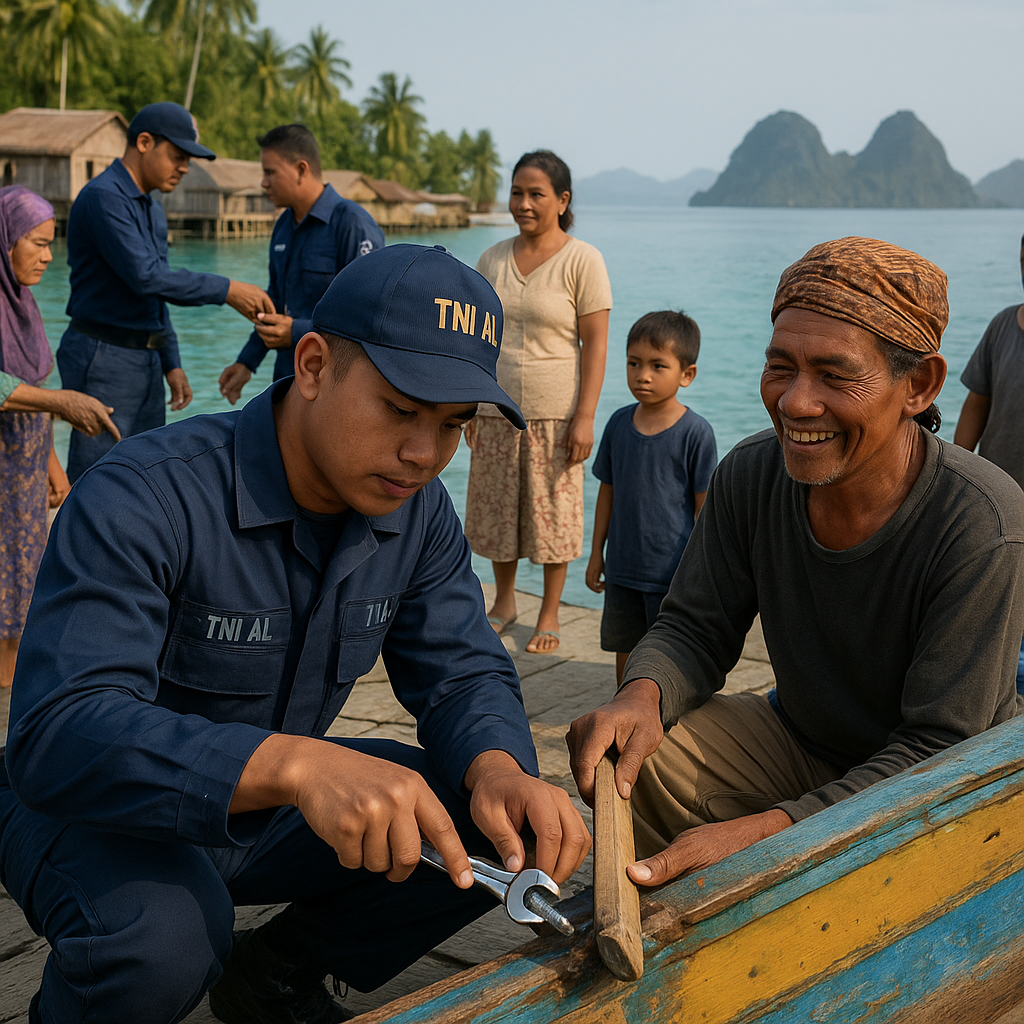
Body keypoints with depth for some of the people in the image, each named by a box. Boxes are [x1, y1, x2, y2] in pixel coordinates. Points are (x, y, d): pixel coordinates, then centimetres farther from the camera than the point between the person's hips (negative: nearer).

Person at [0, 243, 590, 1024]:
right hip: (101, 813, -6)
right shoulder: (143, 499, -29)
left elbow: (463, 673, -4)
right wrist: (295, 762, -54)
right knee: (161, 938, -38)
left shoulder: (419, 514, -7)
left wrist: (498, 768, -30)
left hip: (270, 812, 6)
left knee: (515, 826, -10)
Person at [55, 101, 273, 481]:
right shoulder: (103, 197, -14)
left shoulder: (152, 211, 17)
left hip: (145, 363, 9)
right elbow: (145, 276, -24)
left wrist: (172, 364, 14)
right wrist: (227, 291, -21)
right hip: (102, 359, -9)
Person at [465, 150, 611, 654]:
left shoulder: (582, 260, -6)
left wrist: (585, 416, -15)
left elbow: (595, 342, -9)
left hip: (554, 412, -4)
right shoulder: (493, 259, 8)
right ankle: (504, 602, 29)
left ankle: (549, 614, 18)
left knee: (553, 512, 3)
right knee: (497, 508, 11)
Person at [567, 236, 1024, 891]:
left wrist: (762, 831, -38)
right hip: (799, 742, 5)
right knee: (617, 747, -14)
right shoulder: (752, 476, -11)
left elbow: (938, 749, -27)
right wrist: (643, 695, -30)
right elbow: (697, 628, -4)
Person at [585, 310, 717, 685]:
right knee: (625, 655, 16)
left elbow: (705, 506, -8)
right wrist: (597, 552, 12)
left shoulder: (695, 432, -12)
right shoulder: (619, 423, 3)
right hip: (623, 569, 5)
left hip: (674, 572, -5)